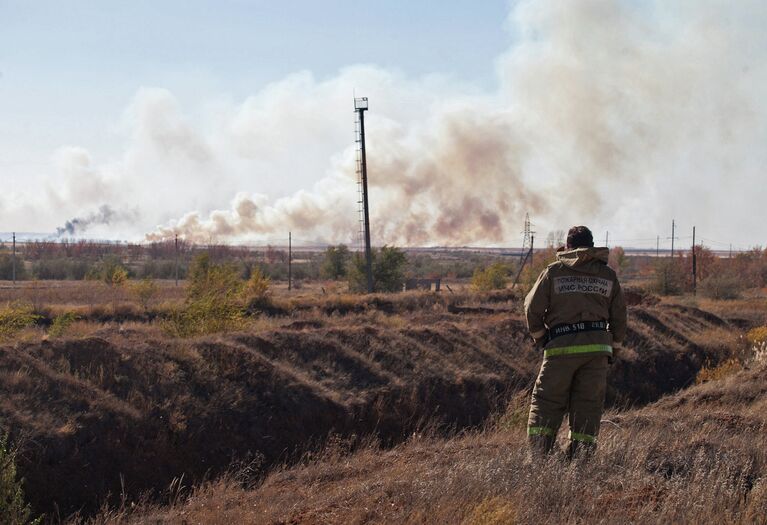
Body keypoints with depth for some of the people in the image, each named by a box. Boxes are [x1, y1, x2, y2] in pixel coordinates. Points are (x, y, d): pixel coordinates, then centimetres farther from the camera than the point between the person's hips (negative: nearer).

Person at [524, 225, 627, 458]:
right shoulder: (608, 275, 11)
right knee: (588, 406, 7)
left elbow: (533, 308, 0)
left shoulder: (554, 272, 4)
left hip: (561, 347, -2)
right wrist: (612, 347, 21)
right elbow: (619, 315, 12)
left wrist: (540, 338, 13)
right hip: (597, 347, 2)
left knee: (546, 404, 4)